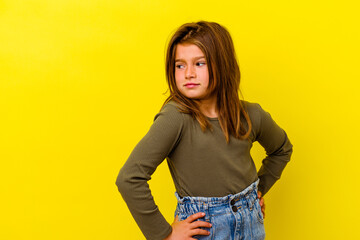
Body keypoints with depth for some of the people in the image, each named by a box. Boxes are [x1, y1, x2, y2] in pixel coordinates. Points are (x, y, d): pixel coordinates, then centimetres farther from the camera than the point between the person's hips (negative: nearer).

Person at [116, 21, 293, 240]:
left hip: (251, 222, 4)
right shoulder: (175, 117, -21)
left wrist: (260, 188, 10)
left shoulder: (251, 115, -5)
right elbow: (129, 178, -27)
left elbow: (282, 149, 16)